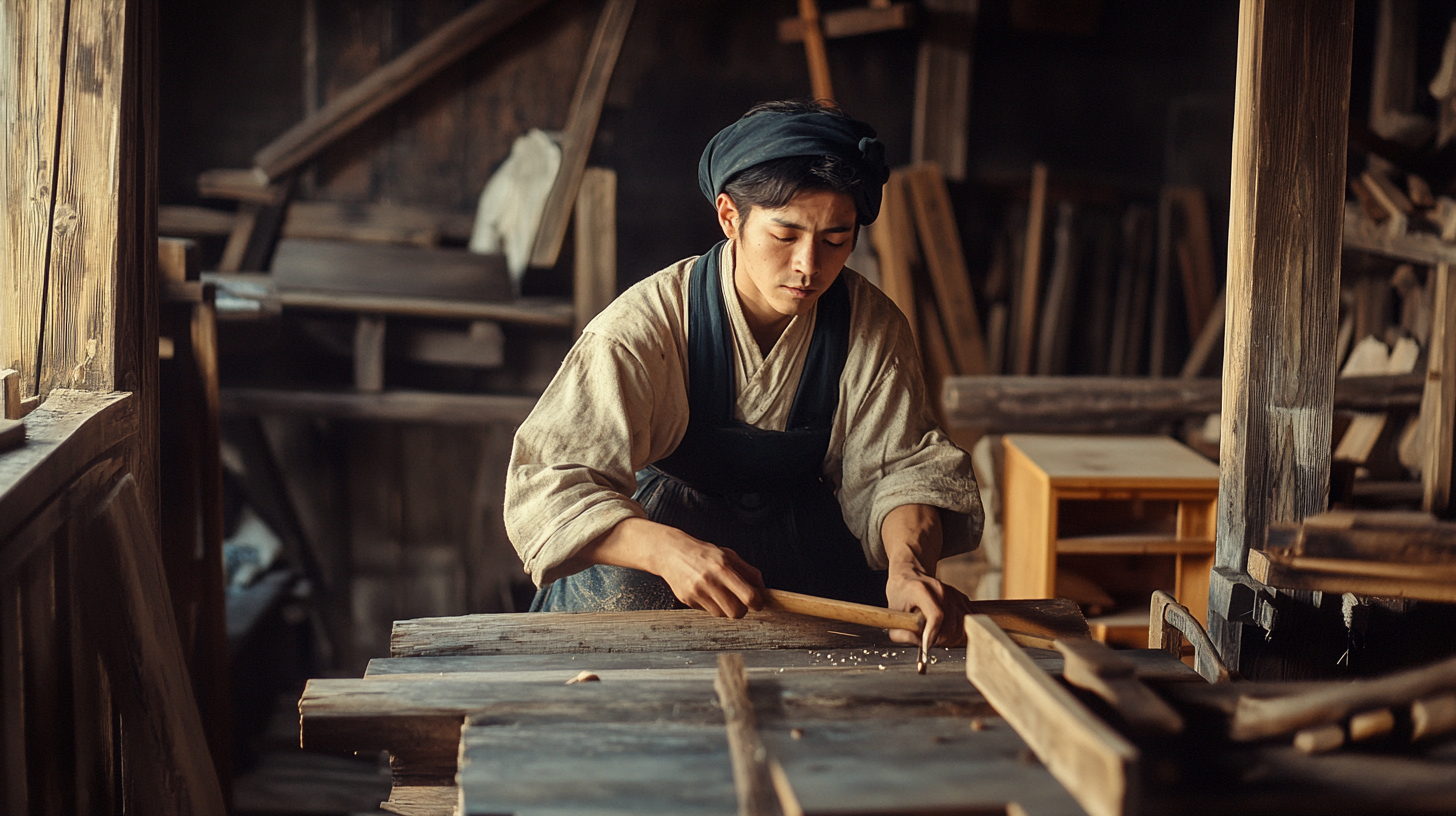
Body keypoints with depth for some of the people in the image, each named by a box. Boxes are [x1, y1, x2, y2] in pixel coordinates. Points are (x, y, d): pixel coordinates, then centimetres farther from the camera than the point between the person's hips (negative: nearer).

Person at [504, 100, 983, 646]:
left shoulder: (874, 329, -11)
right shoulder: (642, 328, -24)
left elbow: (898, 467, -11)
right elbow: (550, 483, -27)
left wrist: (910, 566, -35)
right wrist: (666, 549, -46)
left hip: (802, 531, 2)